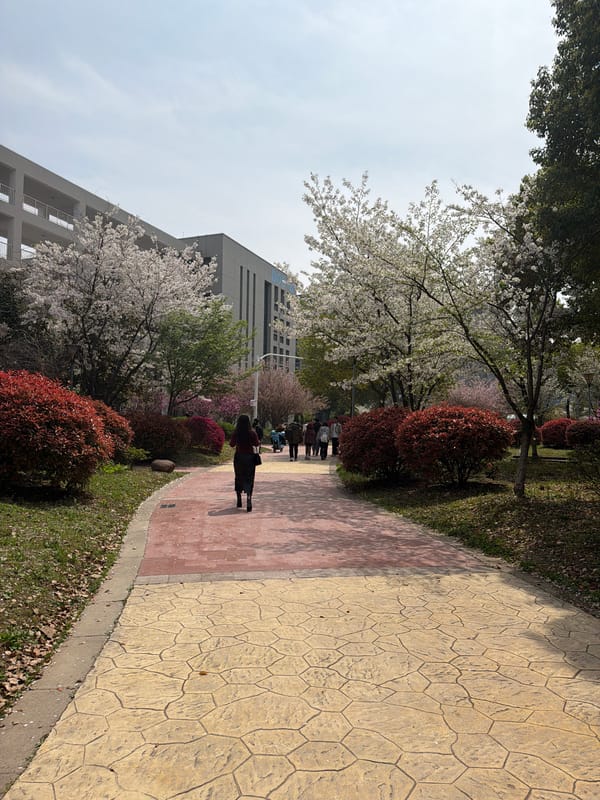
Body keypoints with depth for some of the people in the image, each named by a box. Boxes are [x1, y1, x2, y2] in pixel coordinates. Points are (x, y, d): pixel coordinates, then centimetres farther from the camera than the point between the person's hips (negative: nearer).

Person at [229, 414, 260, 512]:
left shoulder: (236, 433, -8)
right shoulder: (252, 433, -11)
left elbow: (232, 444, 4)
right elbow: (257, 444, -5)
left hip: (238, 457, 1)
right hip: (250, 457, -1)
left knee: (238, 478, 17)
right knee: (249, 480, 3)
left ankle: (239, 500, 26)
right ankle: (248, 500, -12)